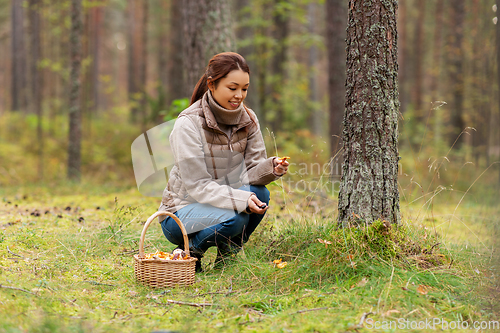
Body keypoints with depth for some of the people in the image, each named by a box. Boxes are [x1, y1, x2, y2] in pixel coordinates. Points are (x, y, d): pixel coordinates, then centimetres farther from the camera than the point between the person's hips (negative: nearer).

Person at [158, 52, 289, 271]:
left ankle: (228, 255, 0)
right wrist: (241, 200, -35)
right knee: (235, 217, -33)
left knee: (259, 194, -23)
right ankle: (188, 253, -5)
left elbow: (250, 172, -2)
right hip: (181, 213, -6)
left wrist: (271, 167, -25)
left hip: (221, 201, 6)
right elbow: (197, 185, -21)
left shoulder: (247, 119, -2)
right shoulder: (189, 124, -19)